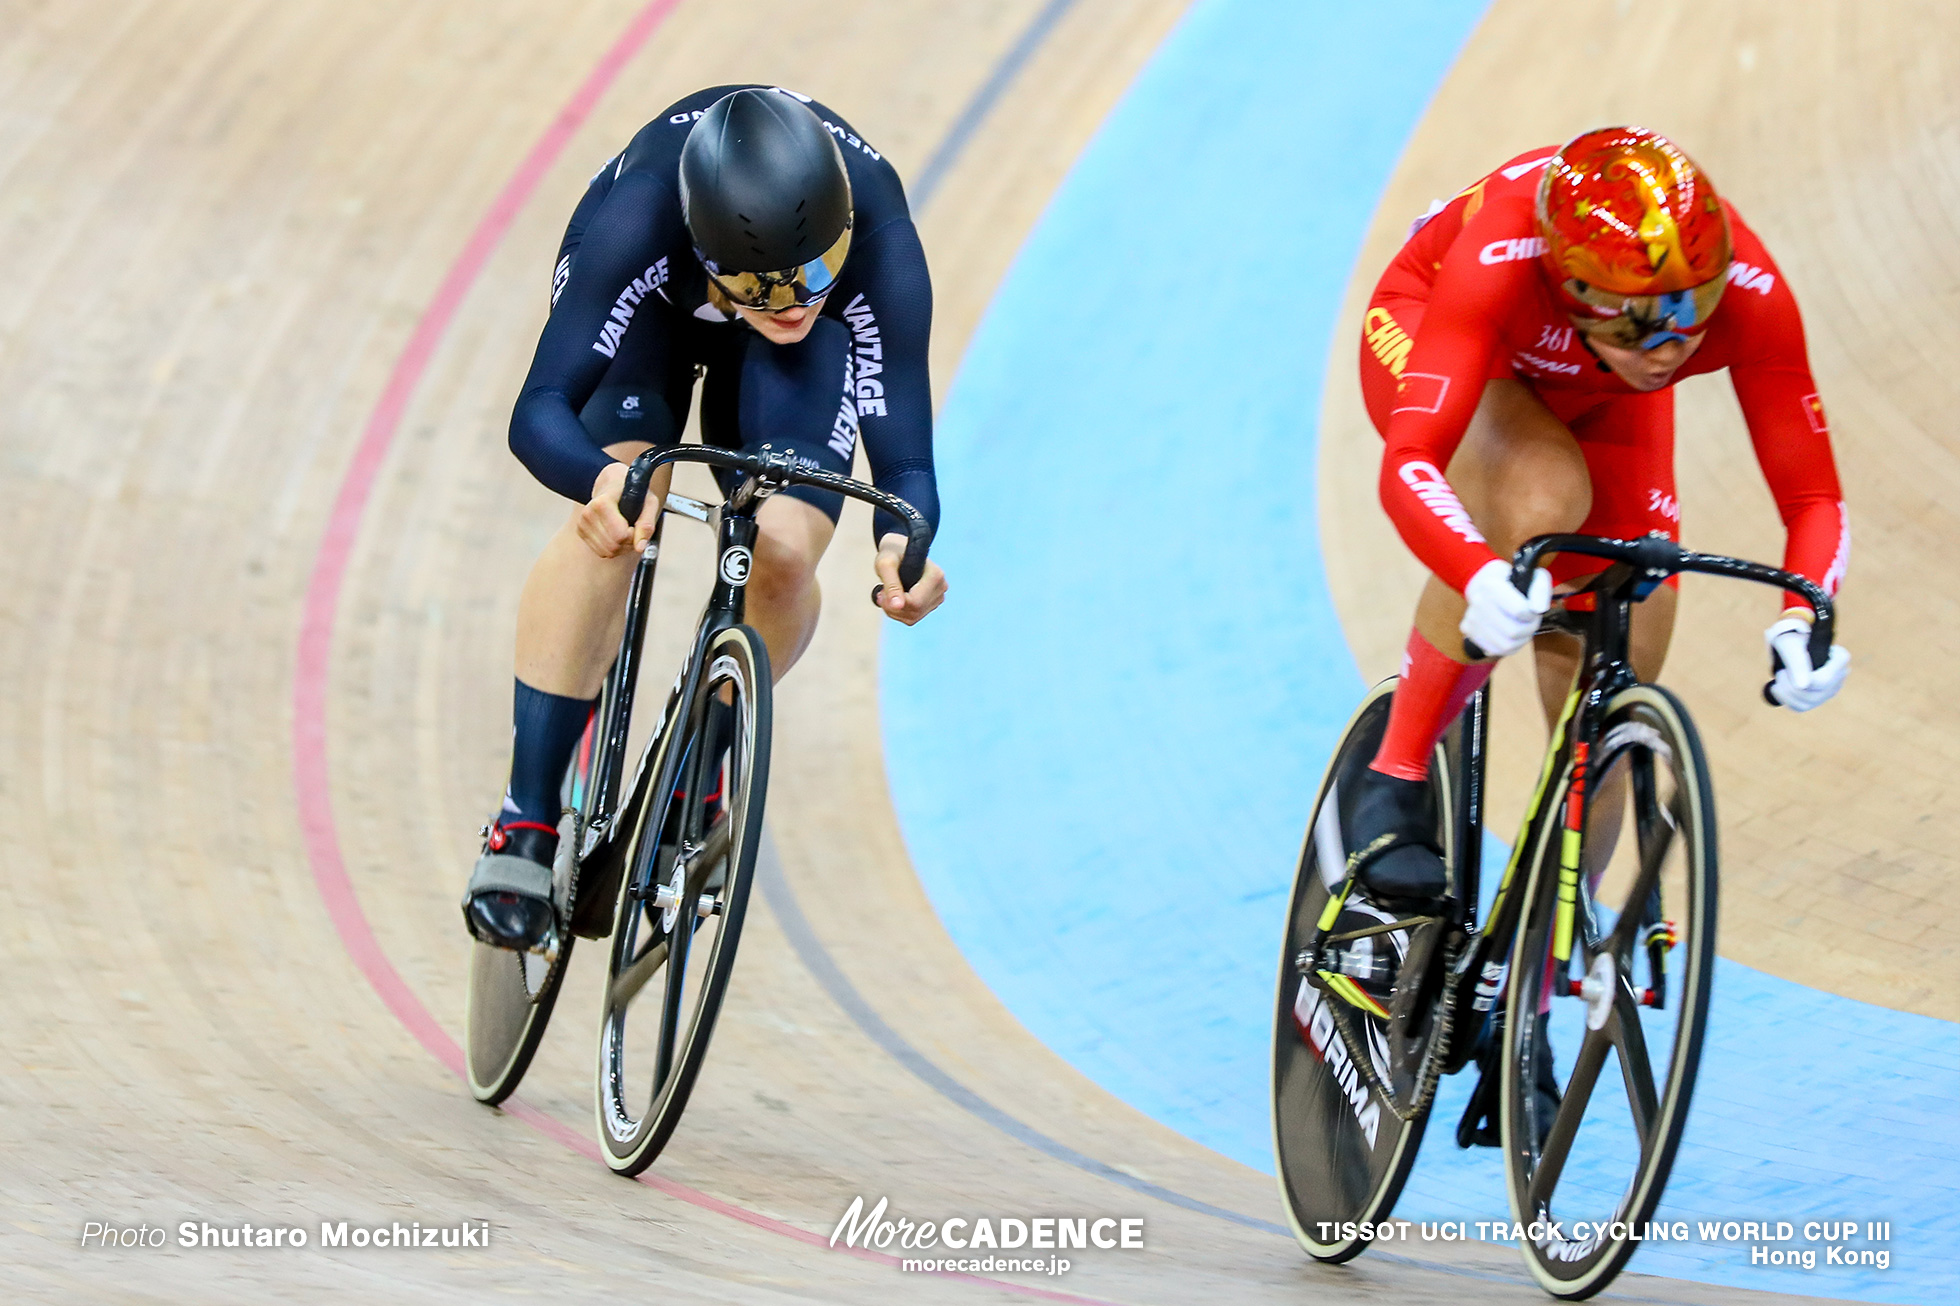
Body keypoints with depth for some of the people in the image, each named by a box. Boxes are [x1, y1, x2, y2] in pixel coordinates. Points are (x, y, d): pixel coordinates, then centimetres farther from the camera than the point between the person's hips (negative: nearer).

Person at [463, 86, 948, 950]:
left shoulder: (880, 249, -39)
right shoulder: (639, 214, -42)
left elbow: (904, 461, -36)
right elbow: (538, 411, -43)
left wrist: (904, 542, -60)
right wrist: (602, 480, -66)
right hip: (653, 302, -1)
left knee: (784, 552, -22)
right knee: (613, 523, -28)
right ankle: (527, 819, -21)